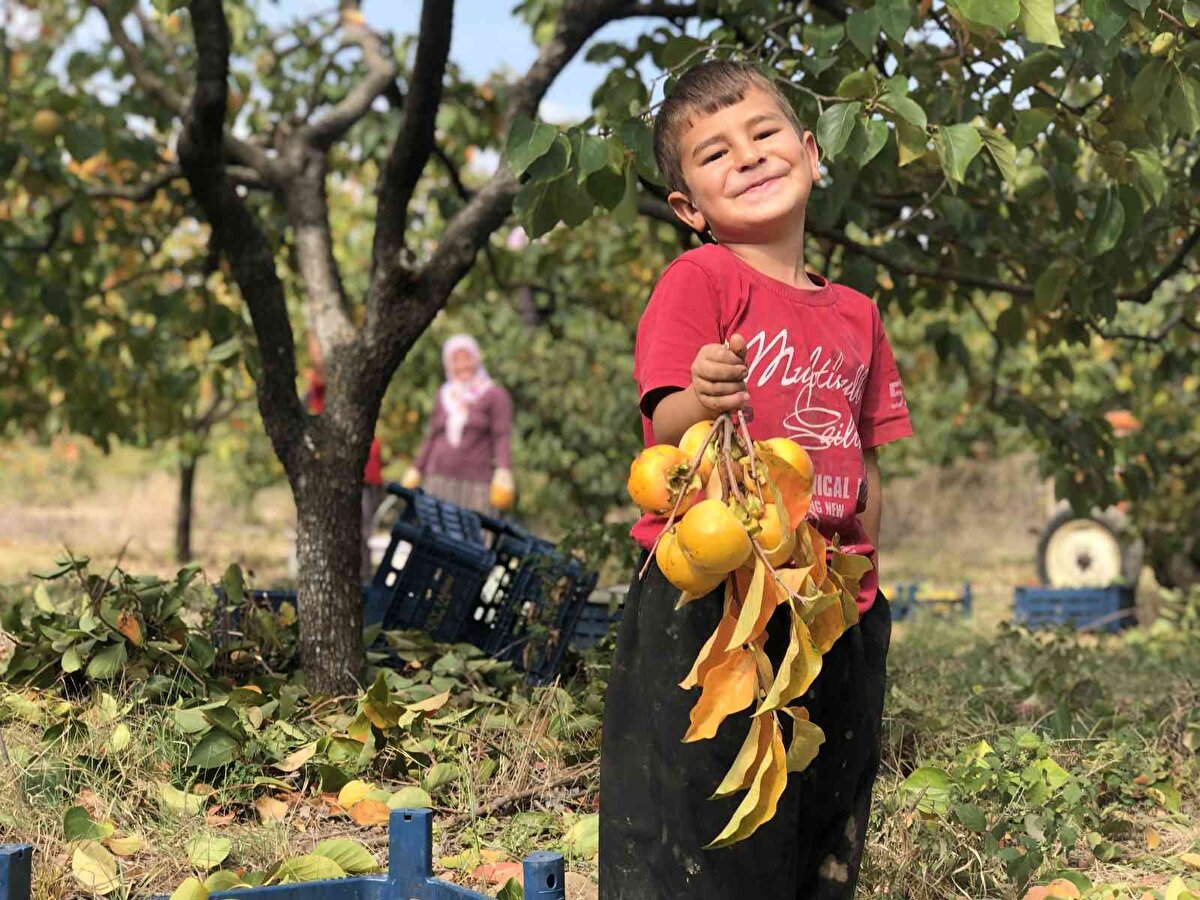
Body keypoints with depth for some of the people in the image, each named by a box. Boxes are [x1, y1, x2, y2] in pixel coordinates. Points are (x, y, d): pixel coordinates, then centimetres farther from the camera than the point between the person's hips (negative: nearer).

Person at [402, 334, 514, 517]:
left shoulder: (495, 395, 4)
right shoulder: (444, 395, 18)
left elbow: (502, 437, -5)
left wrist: (503, 473, -18)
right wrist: (416, 470, 17)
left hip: (476, 482, -4)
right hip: (439, 480, 4)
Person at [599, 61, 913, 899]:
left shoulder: (856, 313, 14)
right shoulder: (699, 279, -4)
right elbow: (665, 431, -15)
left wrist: (862, 591, 12)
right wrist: (702, 403, -36)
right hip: (709, 597, -6)